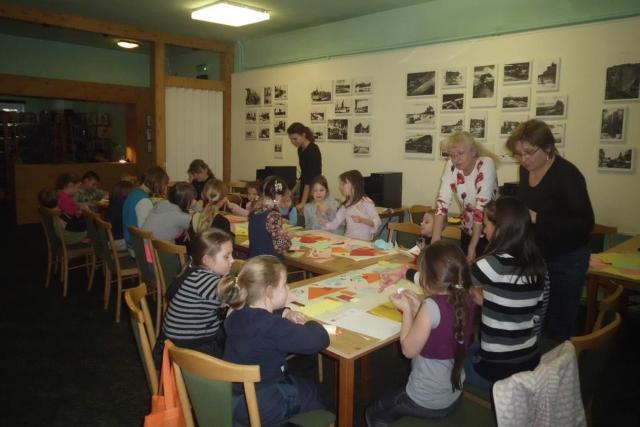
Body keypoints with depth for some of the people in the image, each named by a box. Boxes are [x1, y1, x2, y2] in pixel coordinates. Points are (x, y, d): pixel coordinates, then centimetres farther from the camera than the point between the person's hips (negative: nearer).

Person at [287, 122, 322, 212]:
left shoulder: (313, 150, -17)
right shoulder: (300, 150, 8)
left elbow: (310, 178, -22)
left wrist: (303, 203, -25)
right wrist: (293, 191, 20)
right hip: (304, 190, 8)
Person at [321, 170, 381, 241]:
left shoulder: (366, 202, -6)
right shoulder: (345, 205, 13)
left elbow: (377, 222, -10)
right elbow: (335, 223, 9)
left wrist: (361, 220, -24)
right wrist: (323, 223, -6)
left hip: (363, 241, -5)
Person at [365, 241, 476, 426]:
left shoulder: (432, 306, -29)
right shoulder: (465, 301, -7)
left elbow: (409, 349, -19)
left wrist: (407, 310, -10)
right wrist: (419, 308, 1)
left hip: (426, 402, -7)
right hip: (454, 396, 7)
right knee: (394, 399, 32)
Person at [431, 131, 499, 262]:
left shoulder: (486, 164, -22)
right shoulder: (451, 165, -10)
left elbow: (482, 206, -26)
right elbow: (443, 201, -17)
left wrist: (473, 246, -28)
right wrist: (435, 239, -25)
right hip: (468, 230, 4)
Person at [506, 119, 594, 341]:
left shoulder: (567, 175, -21)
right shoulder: (526, 169, -1)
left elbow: (585, 224, -25)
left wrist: (537, 218, -30)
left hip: (565, 260, -6)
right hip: (535, 255, 6)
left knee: (560, 324, 6)